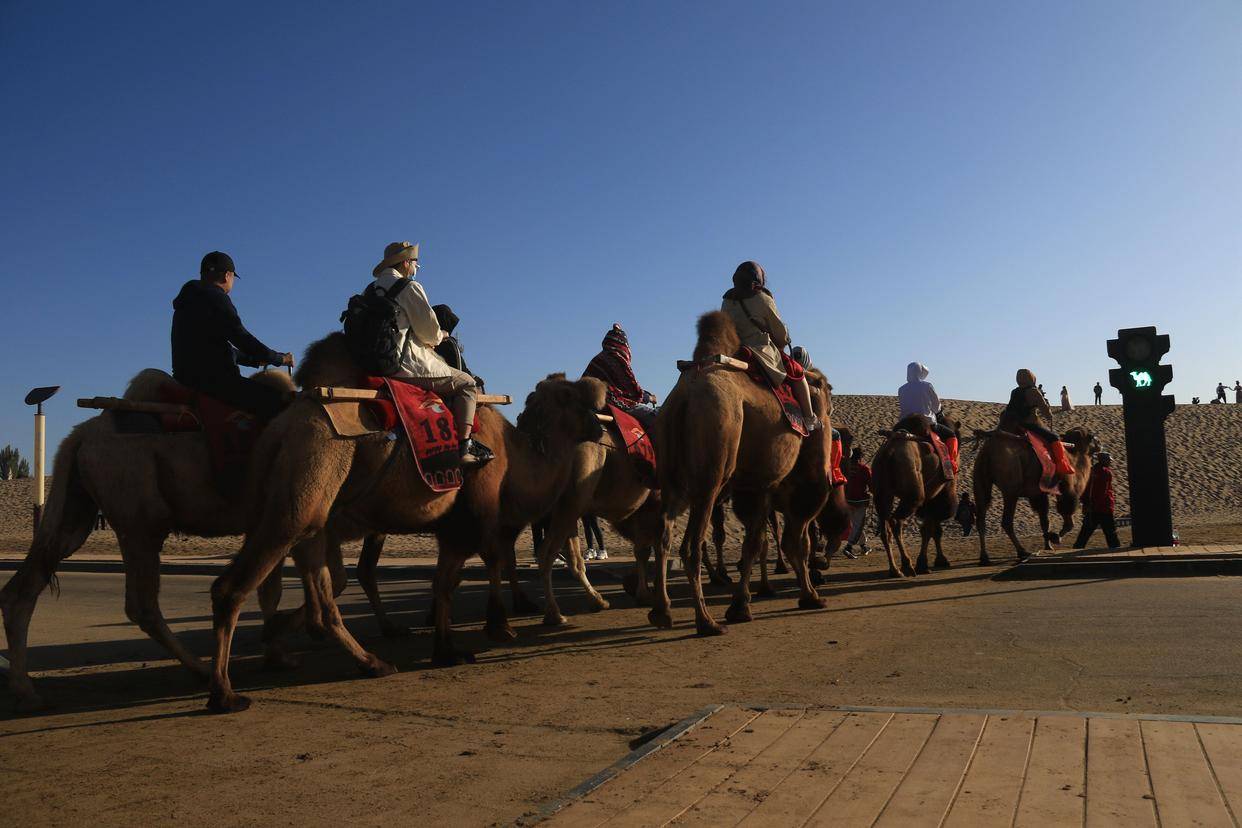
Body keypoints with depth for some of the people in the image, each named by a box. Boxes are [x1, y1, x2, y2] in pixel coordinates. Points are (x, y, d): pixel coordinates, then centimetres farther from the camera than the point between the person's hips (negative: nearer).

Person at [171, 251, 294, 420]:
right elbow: (241, 338, -12)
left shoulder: (189, 301, 23)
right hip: (214, 378, -10)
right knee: (278, 400, -17)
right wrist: (280, 358, 0)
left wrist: (256, 360, 30)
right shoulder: (216, 298, -7)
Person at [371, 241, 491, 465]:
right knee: (466, 383, 3)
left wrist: (428, 341, 25)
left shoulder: (372, 290, 19)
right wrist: (440, 336, 15)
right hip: (406, 363, -9)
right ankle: (465, 448, -10)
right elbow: (429, 330, -8)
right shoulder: (409, 287, -6)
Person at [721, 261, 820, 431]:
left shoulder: (727, 302, 7)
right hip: (762, 351, -6)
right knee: (797, 372, 12)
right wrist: (781, 345, 23)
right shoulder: (763, 299, -8)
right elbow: (779, 329, 0)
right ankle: (809, 418, 13)